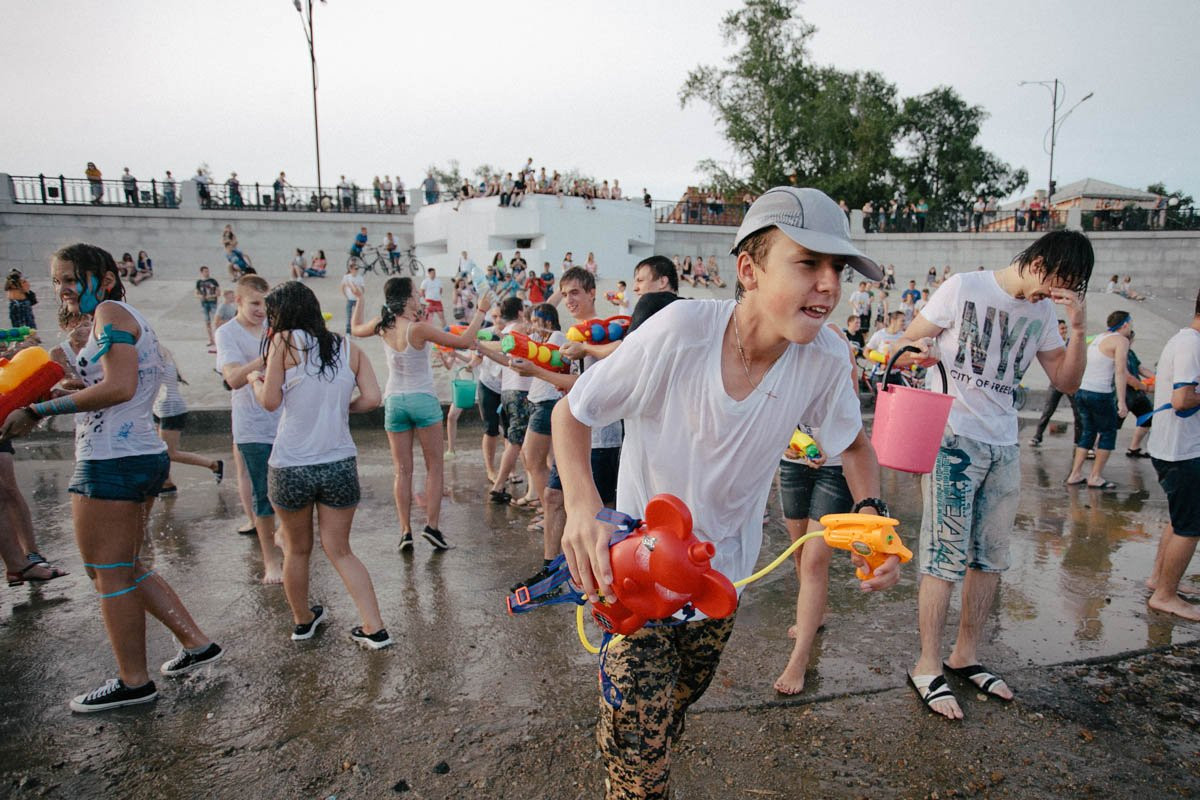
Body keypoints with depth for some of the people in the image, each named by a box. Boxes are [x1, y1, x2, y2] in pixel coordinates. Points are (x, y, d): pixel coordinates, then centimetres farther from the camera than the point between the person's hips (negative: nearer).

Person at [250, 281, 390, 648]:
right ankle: (375, 628, 7)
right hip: (339, 465, 3)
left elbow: (270, 401, -6)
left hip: (291, 467, -2)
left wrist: (256, 380, 14)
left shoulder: (284, 342, -5)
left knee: (298, 549, 19)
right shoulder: (348, 348, 5)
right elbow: (372, 398, -3)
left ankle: (303, 620, 38)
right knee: (340, 550, 14)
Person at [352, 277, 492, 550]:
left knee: (402, 470, 9)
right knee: (435, 467, 8)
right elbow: (464, 341, -16)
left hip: (394, 402, 5)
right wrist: (481, 311, -6)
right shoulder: (418, 328, -16)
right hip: (422, 400, -4)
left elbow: (356, 329, 21)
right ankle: (432, 525, 0)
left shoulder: (383, 326, -1)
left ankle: (406, 531, 5)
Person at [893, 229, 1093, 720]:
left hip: (1004, 448, 7)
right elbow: (907, 343, -4)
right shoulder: (964, 288, -6)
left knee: (990, 556, 11)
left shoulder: (1041, 312, 11)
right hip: (954, 440, -6)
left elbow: (1067, 383, 9)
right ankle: (927, 666, 5)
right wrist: (913, 353, -27)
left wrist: (1078, 329, -6)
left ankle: (966, 654, 26)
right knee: (947, 557, -7)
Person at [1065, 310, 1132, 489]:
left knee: (1088, 432, 16)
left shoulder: (1099, 337, 17)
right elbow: (1120, 372, -15)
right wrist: (1122, 402, -17)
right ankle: (1095, 477, 8)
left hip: (1081, 391, 7)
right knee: (1108, 433, 7)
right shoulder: (1121, 340, -7)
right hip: (1100, 394, -7)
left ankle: (1075, 474, 14)